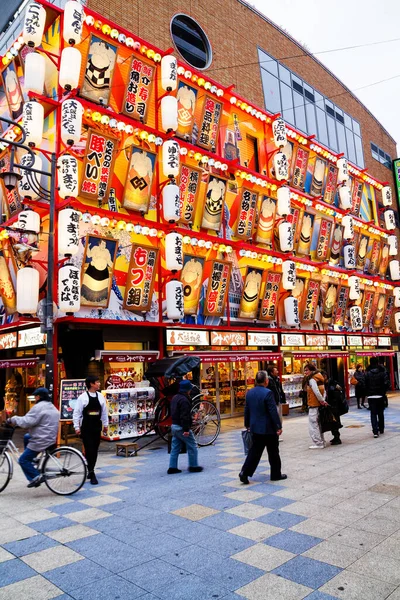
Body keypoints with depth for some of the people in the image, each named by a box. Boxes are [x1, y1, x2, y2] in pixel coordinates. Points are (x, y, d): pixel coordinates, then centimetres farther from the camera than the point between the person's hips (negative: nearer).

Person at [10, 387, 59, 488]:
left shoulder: (39, 407, -17)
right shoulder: (52, 407, 15)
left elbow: (27, 422, -22)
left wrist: (14, 419, -7)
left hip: (41, 440, -10)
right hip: (50, 437, 10)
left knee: (23, 460, -2)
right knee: (26, 437, 28)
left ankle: (35, 477, -8)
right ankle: (31, 460, 26)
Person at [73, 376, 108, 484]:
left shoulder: (100, 396, 3)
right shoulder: (82, 397, -10)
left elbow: (104, 411, 11)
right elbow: (77, 412, -7)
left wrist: (105, 424, 14)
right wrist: (77, 427, -8)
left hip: (97, 427, 4)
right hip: (86, 427, -4)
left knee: (95, 450, 11)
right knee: (89, 450, -5)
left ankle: (90, 470, 28)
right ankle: (91, 473, 4)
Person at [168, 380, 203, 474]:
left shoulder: (175, 398, 12)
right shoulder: (184, 400, -19)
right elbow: (185, 416, -24)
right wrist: (186, 429, -24)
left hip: (174, 426, 10)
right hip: (181, 427, -9)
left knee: (175, 447, 13)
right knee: (192, 446, 3)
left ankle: (172, 467, 14)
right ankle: (193, 466, 11)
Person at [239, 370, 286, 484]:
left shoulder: (249, 393, 3)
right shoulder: (267, 393, -18)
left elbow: (246, 410, 11)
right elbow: (273, 412, -18)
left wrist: (247, 424, 21)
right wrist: (278, 427, -12)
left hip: (255, 428, 6)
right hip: (268, 429, -6)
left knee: (255, 451, 12)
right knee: (273, 453, 10)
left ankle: (245, 472, 3)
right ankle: (276, 474, 21)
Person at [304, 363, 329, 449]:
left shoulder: (311, 380, -17)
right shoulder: (319, 378, 12)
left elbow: (317, 392, -24)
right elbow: (324, 391, 12)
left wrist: (322, 401, -13)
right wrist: (323, 401, 3)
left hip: (314, 405, -9)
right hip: (319, 404, 9)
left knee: (313, 424, 0)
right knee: (318, 424, 18)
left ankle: (318, 443, 2)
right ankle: (321, 442, 24)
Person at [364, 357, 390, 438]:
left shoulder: (367, 373, -5)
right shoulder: (383, 372, -5)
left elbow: (364, 385, -8)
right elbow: (387, 384, -11)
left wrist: (367, 393, 4)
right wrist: (384, 391, 4)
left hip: (371, 396, -1)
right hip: (380, 396, 1)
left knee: (373, 414, 0)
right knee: (380, 413, 18)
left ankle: (375, 431, -10)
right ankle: (381, 429, 29)